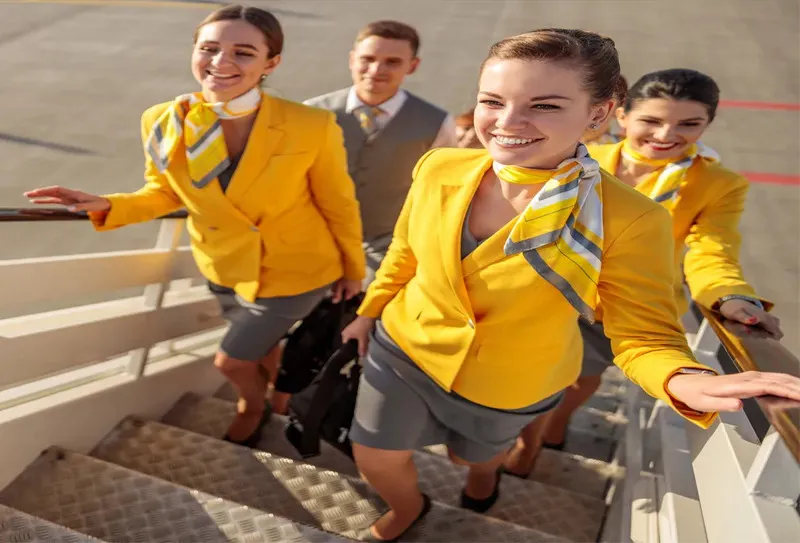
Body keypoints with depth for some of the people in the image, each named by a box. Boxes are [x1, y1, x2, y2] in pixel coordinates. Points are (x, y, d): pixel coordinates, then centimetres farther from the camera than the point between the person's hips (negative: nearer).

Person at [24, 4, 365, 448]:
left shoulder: (311, 127, -27)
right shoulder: (164, 122, -16)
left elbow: (338, 204, -13)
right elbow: (166, 192, 1)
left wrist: (353, 269, 0)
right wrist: (107, 206, -18)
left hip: (295, 273, -4)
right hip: (225, 270, 4)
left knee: (230, 360, 11)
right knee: (259, 349, 28)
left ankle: (252, 407, 49)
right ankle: (269, 400, 63)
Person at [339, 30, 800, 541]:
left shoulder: (629, 218, -29)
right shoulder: (439, 168, -19)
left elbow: (644, 337, -21)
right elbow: (405, 252, -1)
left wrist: (687, 383, -43)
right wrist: (370, 310, 12)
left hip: (508, 382, -2)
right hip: (403, 347, 3)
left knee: (475, 452, 28)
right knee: (376, 457, 18)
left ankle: (487, 466, 69)